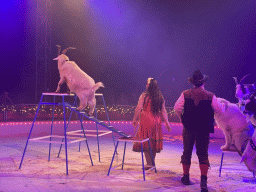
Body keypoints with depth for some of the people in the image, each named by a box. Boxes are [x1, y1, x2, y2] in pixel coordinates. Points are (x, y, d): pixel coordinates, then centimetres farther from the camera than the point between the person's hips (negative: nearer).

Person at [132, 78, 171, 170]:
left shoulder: (144, 95, -8)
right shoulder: (160, 97, 6)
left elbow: (138, 108, -9)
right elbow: (163, 111, 7)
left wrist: (135, 119, 0)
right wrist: (167, 122, 11)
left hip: (146, 121, -5)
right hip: (156, 121, 5)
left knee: (145, 142, 1)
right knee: (154, 141, 13)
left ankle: (149, 163, -4)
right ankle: (152, 162, 22)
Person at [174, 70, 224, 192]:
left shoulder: (185, 94, -7)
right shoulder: (210, 96, -9)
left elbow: (177, 108, -5)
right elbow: (219, 110, -2)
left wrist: (182, 118, 13)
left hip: (188, 128, 1)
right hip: (204, 130, -1)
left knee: (187, 152, 15)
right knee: (203, 154, 6)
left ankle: (186, 177, 26)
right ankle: (203, 180, -8)